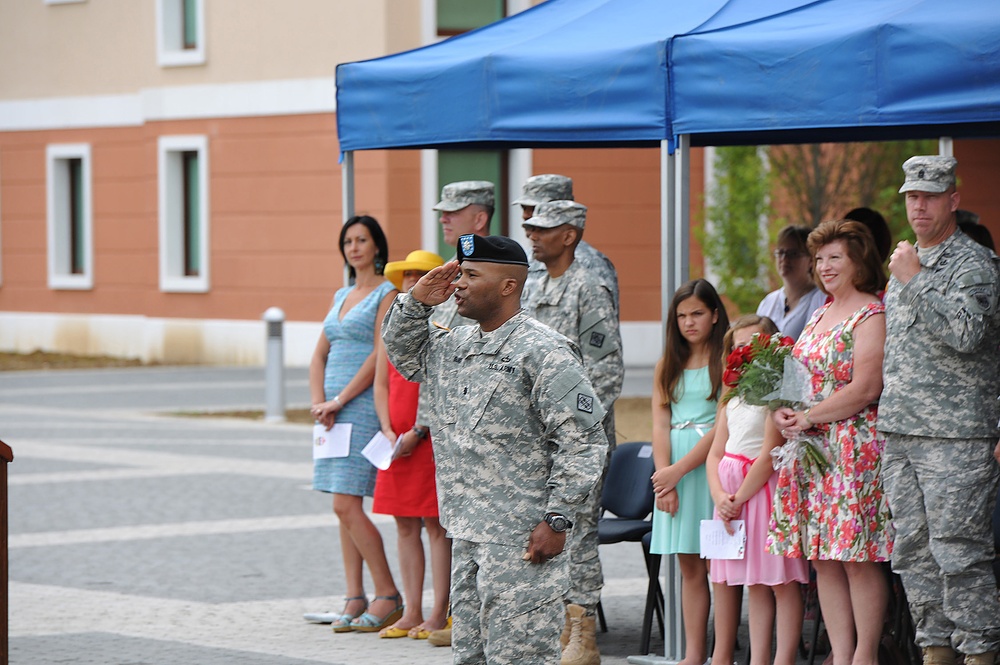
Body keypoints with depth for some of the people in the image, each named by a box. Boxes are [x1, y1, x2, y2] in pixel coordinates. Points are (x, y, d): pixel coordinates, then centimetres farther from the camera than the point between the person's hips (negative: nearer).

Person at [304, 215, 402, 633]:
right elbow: (320, 355, 16)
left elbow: (381, 356, -14)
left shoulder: (388, 293, -5)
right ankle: (355, 600, 9)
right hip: (336, 411, 8)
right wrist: (319, 403, 0)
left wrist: (339, 401, -14)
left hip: (364, 406, -8)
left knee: (347, 505, -14)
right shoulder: (342, 296, 19)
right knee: (345, 507, 7)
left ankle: (388, 597, -9)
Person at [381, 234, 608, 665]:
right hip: (467, 533, 9)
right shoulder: (456, 346, 14)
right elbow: (403, 353, 33)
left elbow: (583, 440, -14)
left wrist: (557, 520, -16)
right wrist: (417, 302, 14)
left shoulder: (544, 352, -12)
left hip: (521, 538, -9)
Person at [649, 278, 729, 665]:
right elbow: (660, 424, 8)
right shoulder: (668, 366, 15)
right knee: (689, 566, 5)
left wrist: (678, 470, -12)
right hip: (672, 469, 5)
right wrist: (663, 478, -5)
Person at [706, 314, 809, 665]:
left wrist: (739, 498, -10)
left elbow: (769, 455, -12)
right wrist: (720, 497, -5)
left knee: (781, 580, -6)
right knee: (756, 585, 7)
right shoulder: (732, 400, 17)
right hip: (731, 494, 7)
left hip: (764, 488, -7)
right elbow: (715, 455, 13)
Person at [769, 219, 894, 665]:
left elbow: (866, 390, -17)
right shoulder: (822, 315, 18)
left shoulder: (872, 316, -9)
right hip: (814, 449, 9)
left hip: (857, 448, -9)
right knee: (823, 557, 5)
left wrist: (808, 418, -14)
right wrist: (783, 410, 4)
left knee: (858, 556, -8)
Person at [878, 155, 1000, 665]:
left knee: (956, 550, -10)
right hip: (901, 431, 8)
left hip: (957, 434, -8)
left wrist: (914, 282, -17)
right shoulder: (904, 263, 18)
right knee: (913, 549, 7)